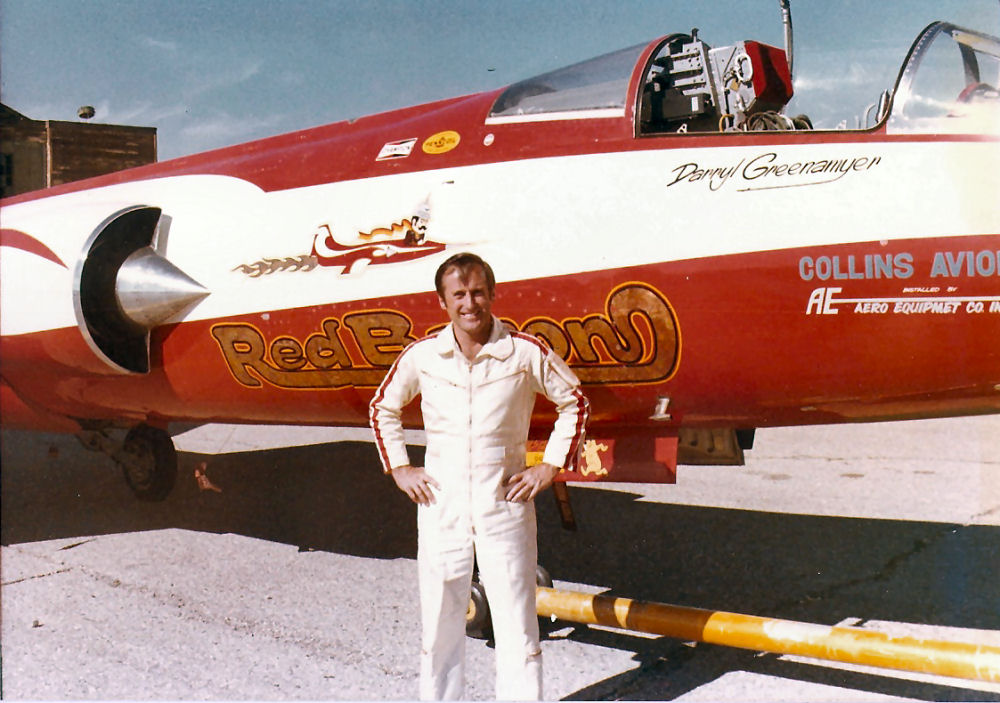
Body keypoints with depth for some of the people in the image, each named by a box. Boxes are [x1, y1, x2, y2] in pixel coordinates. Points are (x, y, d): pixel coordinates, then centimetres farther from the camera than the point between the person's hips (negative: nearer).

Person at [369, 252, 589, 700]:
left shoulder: (526, 353, -6)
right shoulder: (421, 356, -1)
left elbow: (574, 403, 7)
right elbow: (383, 408, 16)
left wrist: (550, 467, 0)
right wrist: (399, 469, 7)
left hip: (504, 509, -1)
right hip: (441, 509, 2)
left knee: (517, 630, 3)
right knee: (439, 629, 11)